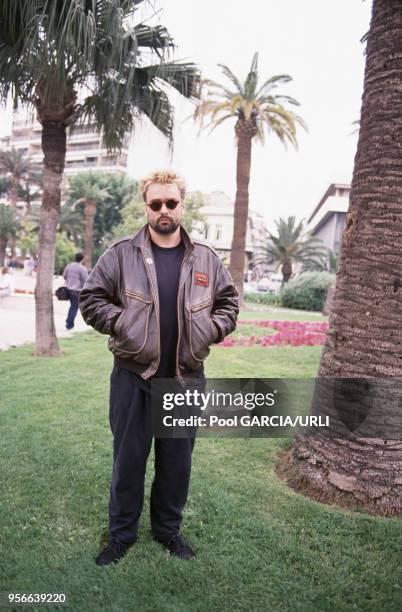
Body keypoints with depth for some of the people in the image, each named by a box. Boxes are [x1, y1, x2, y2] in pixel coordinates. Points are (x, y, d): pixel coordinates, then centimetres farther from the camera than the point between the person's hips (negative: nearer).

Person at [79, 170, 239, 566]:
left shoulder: (205, 259, 4)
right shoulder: (122, 254, -4)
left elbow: (229, 302, 12)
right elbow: (91, 299, -1)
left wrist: (210, 330, -3)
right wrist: (122, 324, -12)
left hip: (186, 377, 2)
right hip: (133, 374, -2)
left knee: (178, 461, 16)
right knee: (128, 460, 12)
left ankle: (168, 529, 37)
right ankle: (121, 534, 32)